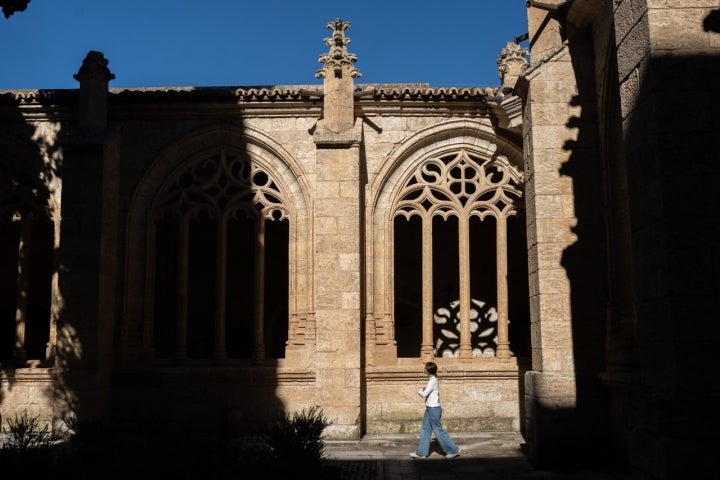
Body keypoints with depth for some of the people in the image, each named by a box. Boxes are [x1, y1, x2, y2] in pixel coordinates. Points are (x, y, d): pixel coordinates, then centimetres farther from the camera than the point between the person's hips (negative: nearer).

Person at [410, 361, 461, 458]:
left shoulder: (432, 381, -20)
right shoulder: (433, 380, 9)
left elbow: (424, 394, -22)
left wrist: (420, 391, -3)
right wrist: (423, 390, -1)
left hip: (433, 409, -10)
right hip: (430, 408, 10)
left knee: (438, 430, 0)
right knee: (425, 430, 12)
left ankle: (453, 450, 10)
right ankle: (421, 452, 18)